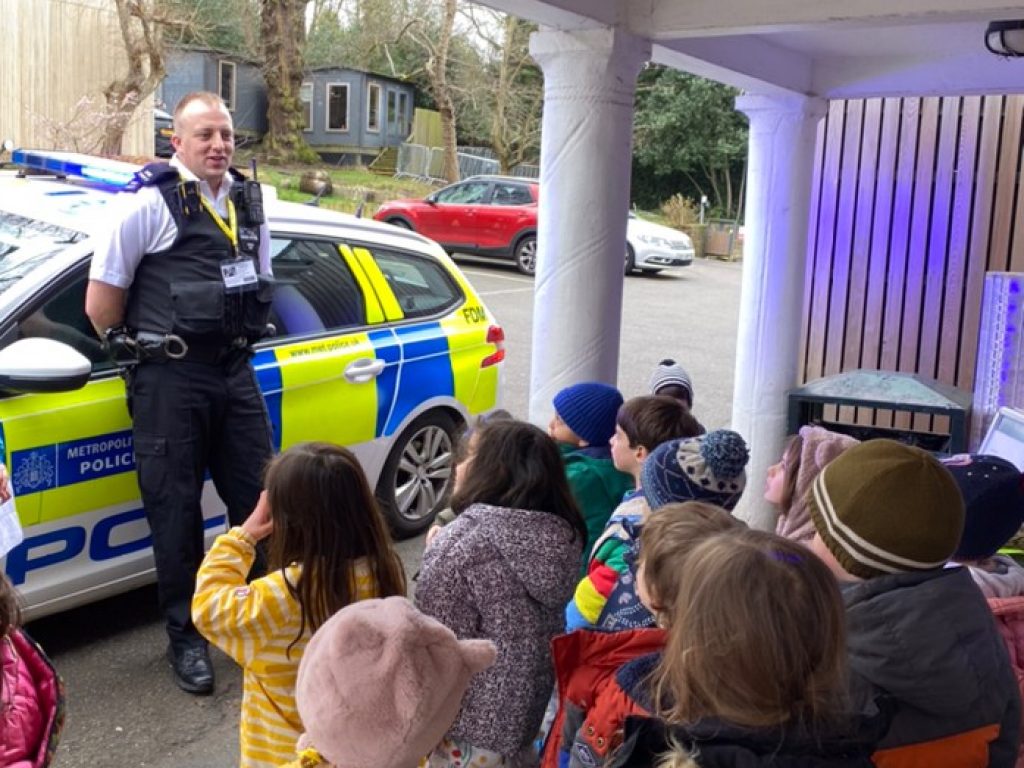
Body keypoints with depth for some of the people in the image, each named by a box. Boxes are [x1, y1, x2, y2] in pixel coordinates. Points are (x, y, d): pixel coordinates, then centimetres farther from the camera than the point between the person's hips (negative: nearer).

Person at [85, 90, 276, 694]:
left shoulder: (248, 202, 10)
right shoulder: (149, 203, -9)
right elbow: (101, 301, -8)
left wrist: (238, 341, 14)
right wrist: (141, 353, 3)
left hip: (235, 371, 5)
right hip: (170, 380, -5)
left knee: (259, 497, 8)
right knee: (176, 509, 3)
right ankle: (186, 637, 18)